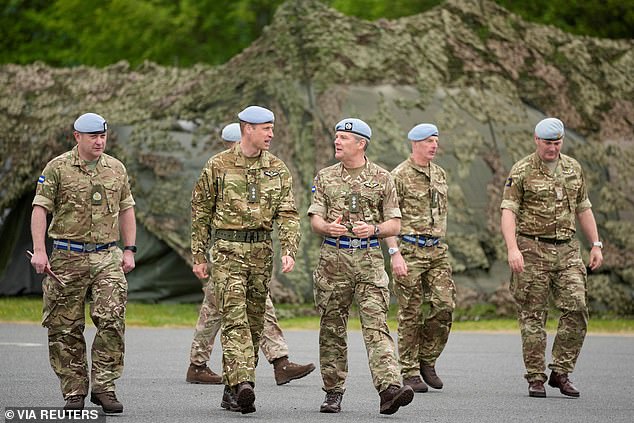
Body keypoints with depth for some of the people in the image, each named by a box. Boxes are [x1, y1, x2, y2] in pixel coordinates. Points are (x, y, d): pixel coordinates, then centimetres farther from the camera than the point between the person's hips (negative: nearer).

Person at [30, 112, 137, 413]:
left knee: (111, 320, -12)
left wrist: (129, 250, 10)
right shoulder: (58, 168, -1)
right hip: (68, 258, -2)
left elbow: (126, 210, 18)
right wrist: (39, 250, -12)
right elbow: (40, 208, -4)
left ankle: (104, 387, -4)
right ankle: (74, 391, 12)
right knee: (66, 328, 2)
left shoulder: (116, 169, 11)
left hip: (107, 257, 2)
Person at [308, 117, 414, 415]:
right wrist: (327, 228, -17)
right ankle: (333, 392, 14)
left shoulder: (382, 178, 6)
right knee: (332, 328, 5)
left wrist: (374, 229, -14)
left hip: (369, 259, -2)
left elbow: (394, 224, 6)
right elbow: (315, 219, 6)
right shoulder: (325, 177, 11)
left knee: (376, 324, -13)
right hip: (333, 258, 2)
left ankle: (389, 388, -24)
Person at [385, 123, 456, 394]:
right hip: (409, 249, -6)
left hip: (437, 249, 6)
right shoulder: (399, 176, -6)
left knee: (445, 305, -4)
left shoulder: (439, 174, 14)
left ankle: (427, 361, 13)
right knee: (411, 313, -2)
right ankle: (409, 372, 6)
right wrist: (395, 254, -16)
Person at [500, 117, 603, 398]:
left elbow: (583, 208, 19)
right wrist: (512, 249, -24)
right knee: (533, 317, -1)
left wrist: (596, 245, 13)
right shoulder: (522, 171, -4)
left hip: (567, 250, 4)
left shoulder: (573, 169, 12)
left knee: (576, 309, -7)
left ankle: (560, 373, 4)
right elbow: (508, 211, -11)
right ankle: (536, 380, 6)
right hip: (532, 251, -4)